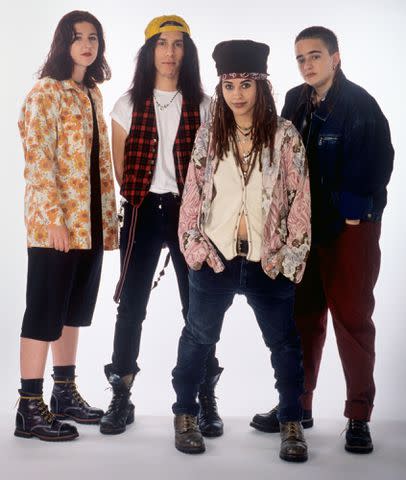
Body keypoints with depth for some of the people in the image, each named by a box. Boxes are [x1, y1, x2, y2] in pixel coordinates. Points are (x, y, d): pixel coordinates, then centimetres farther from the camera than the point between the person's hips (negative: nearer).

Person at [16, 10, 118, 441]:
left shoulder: (92, 94, 16)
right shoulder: (46, 93, -8)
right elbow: (38, 163, -15)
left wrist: (109, 217, 14)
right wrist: (55, 220, -20)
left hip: (91, 220, 8)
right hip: (56, 221, -8)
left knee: (75, 308, 13)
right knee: (45, 310, -3)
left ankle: (65, 394, 25)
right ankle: (30, 409, 4)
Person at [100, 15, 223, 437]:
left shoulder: (202, 106, 6)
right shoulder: (129, 104, 7)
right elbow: (119, 165, 8)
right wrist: (139, 197, 7)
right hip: (143, 211, 1)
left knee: (197, 305, 0)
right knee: (131, 304, 2)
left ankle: (206, 400, 10)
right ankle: (121, 399, 13)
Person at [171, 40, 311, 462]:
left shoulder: (284, 135, -2)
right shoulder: (208, 135, 3)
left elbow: (300, 198, -3)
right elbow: (193, 194, 5)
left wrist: (290, 254, -6)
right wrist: (194, 245, -1)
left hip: (268, 262, -1)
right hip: (215, 257, 1)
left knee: (284, 343, 8)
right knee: (198, 337, 12)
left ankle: (292, 424, 24)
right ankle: (185, 415, 30)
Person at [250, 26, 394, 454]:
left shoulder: (360, 105, -9)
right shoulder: (296, 101, 8)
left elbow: (375, 165, -13)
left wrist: (351, 215, -14)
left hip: (350, 227, -5)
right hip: (304, 225, 6)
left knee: (352, 319, 1)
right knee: (303, 317, 11)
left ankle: (358, 417, 12)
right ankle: (298, 405, 23)